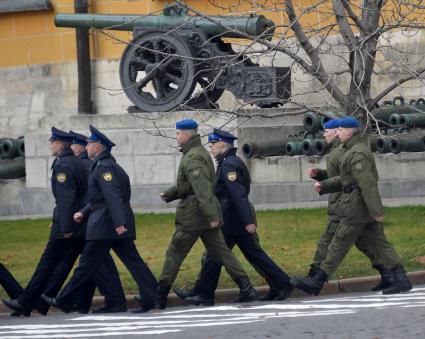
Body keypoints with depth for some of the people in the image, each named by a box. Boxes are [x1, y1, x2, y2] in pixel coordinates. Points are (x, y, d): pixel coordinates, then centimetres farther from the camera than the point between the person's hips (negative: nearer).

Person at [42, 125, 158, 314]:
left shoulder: (104, 167, -13)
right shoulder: (107, 165, 20)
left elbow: (113, 196, -23)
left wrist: (118, 223, -30)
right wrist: (84, 212, 17)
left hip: (104, 225, -10)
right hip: (119, 224, 10)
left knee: (87, 264, -2)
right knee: (132, 261, 4)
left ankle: (64, 301, 6)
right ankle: (151, 298, -3)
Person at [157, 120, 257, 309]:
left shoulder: (192, 158, -17)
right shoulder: (200, 152, 16)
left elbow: (202, 188, -26)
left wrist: (211, 215, -31)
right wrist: (170, 194, 23)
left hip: (192, 215, -9)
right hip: (208, 214, 9)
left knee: (174, 254, 1)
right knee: (220, 252, 7)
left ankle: (159, 297, 7)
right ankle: (246, 289, -2)